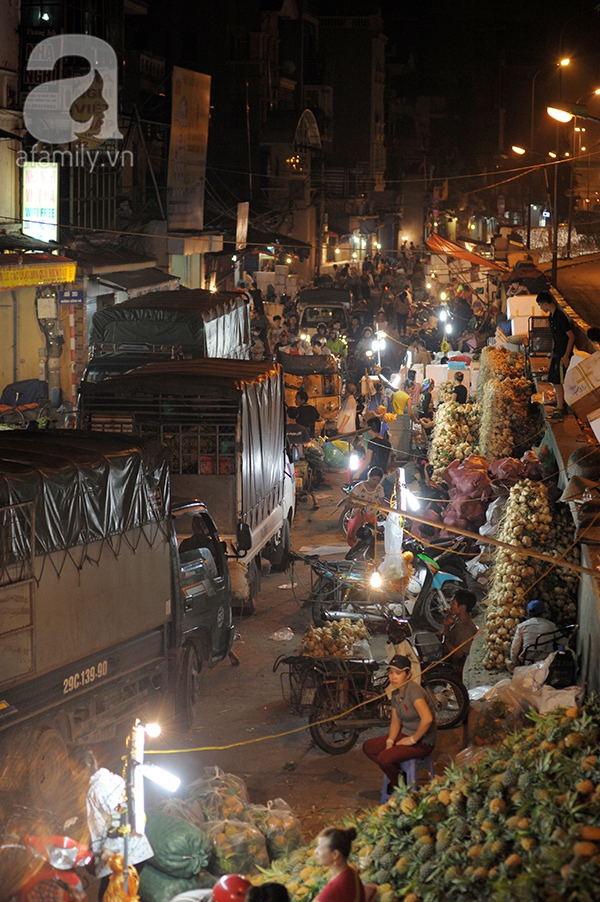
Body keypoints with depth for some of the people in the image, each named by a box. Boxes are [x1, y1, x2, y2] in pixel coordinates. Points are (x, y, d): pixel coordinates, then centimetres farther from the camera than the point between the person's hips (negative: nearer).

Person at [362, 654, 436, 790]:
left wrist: (413, 739, -24)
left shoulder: (413, 690, -24)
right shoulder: (396, 692, 4)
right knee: (368, 747, 6)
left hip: (422, 742, -9)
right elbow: (395, 722, 11)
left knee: (384, 758, -24)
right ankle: (398, 774, 15)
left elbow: (427, 719, -36)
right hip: (405, 734, 9)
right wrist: (390, 741, -5)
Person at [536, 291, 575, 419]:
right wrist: (552, 355, 22)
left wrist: (566, 356, -21)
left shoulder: (560, 316, -22)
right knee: (554, 380, 14)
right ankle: (560, 405, 24)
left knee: (558, 381, -7)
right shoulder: (551, 316, 8)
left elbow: (571, 336, -21)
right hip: (557, 353, 10)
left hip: (563, 354, -9)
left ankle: (560, 409, -1)